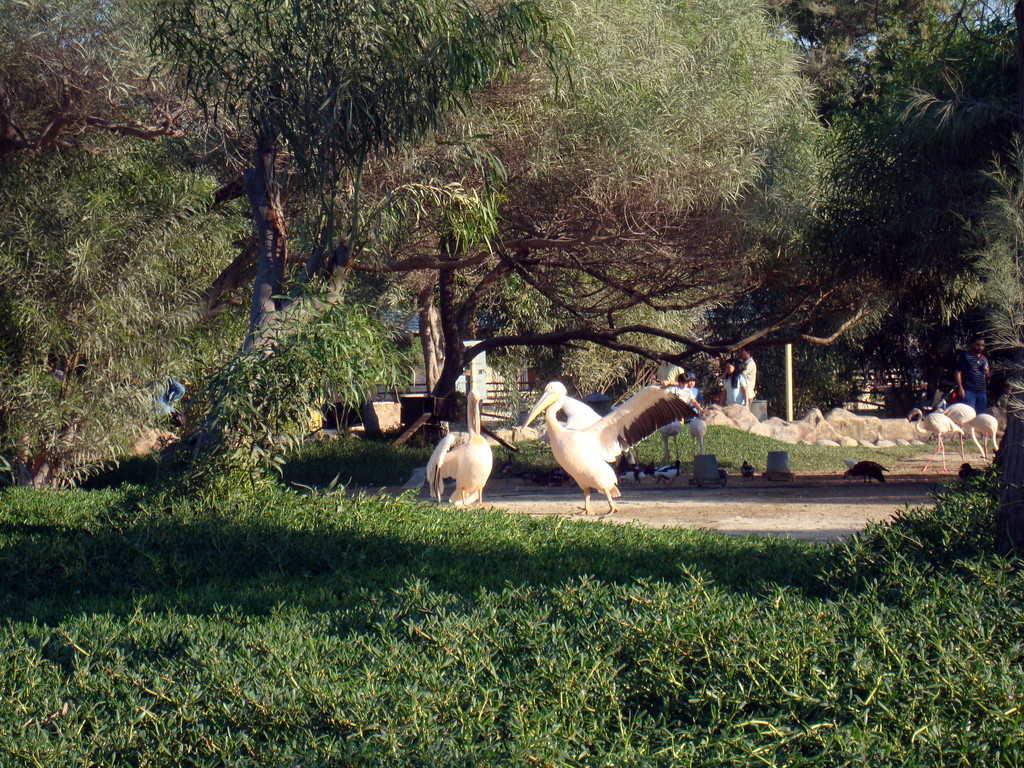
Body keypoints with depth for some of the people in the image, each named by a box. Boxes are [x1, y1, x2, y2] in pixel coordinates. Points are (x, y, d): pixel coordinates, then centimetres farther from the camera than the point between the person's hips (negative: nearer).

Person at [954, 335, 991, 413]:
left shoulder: (984, 359, 23)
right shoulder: (965, 356, 5)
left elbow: (988, 376, 28)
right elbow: (957, 372, -3)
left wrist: (987, 372, 3)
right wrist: (960, 388, -13)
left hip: (982, 392, 6)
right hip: (968, 391, -6)